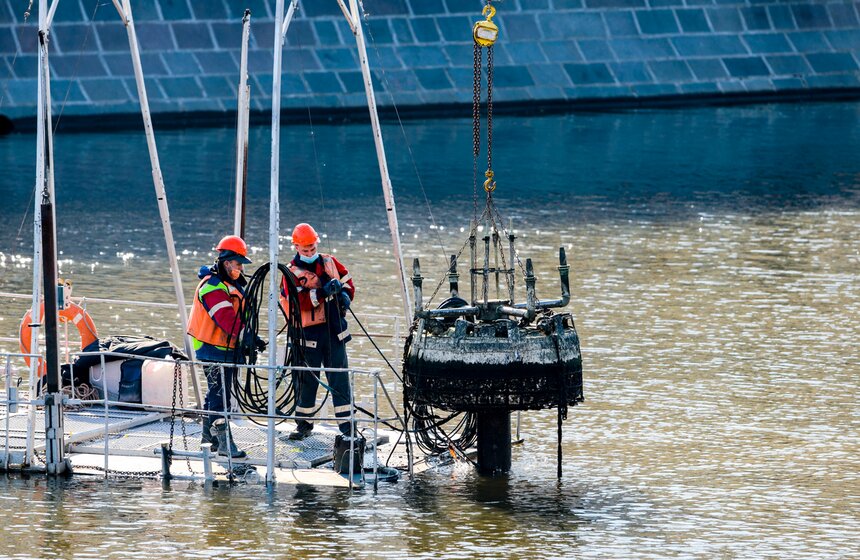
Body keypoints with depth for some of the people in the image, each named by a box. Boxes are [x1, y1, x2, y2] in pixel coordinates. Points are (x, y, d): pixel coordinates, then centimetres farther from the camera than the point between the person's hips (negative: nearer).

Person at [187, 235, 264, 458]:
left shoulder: (233, 284, 15)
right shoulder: (212, 286, -18)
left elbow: (238, 316, 21)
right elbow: (226, 318, -29)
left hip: (229, 348, 10)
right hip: (213, 349, -10)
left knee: (217, 393, 17)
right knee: (219, 394, -11)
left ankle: (208, 437, 26)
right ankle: (224, 442, -14)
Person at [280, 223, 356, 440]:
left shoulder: (328, 262, 8)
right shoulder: (292, 272, -6)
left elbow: (347, 280, 21)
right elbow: (298, 302, -20)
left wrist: (345, 295, 0)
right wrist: (322, 292, -29)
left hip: (333, 328, 3)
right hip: (309, 331, -3)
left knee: (339, 375, 1)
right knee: (307, 378, 5)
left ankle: (347, 423, 4)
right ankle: (304, 422, 18)